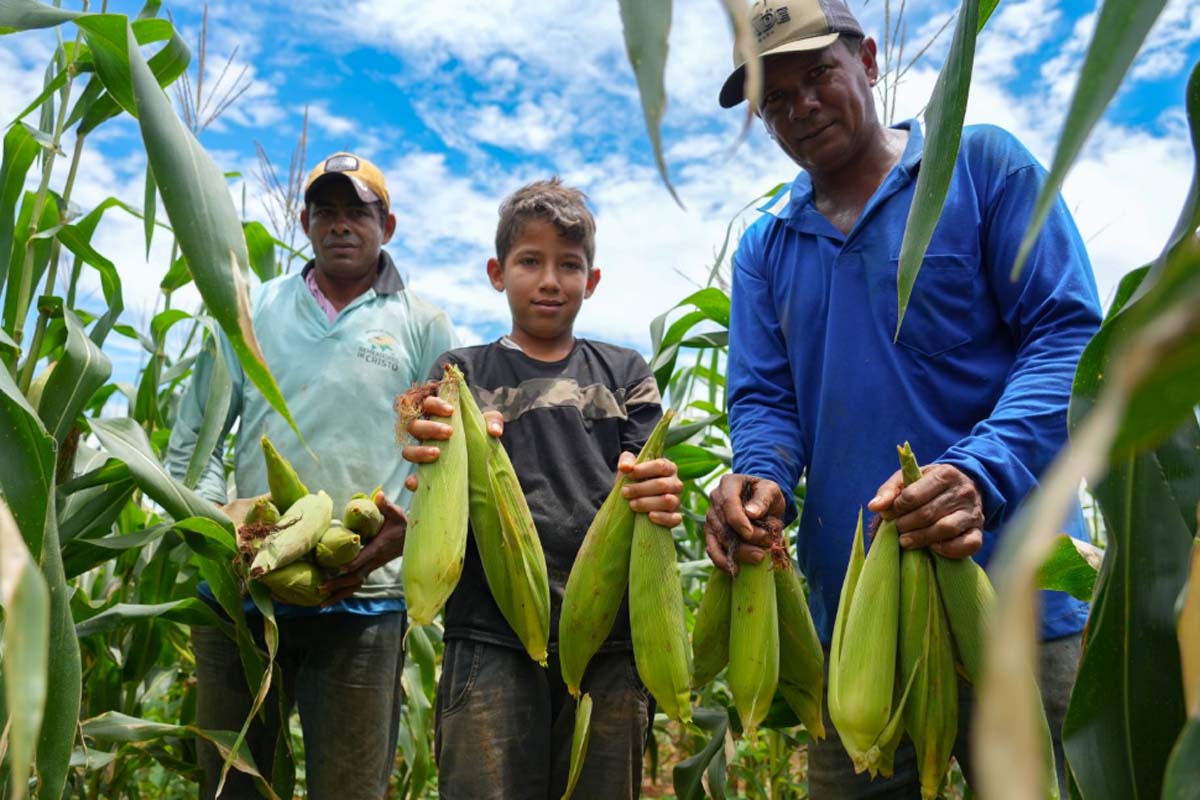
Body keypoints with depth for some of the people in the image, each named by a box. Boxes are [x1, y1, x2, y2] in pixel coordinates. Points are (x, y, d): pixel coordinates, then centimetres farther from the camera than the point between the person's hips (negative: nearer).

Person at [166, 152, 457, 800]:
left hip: (362, 599, -2)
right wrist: (214, 516, -6)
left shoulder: (422, 326, 7)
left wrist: (408, 529, -13)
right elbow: (193, 435, 12)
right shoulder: (252, 312, 13)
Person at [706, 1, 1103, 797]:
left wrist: (980, 473, -24)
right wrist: (761, 479, -18)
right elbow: (762, 398, 6)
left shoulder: (983, 164, 2)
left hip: (1014, 599, -3)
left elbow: (1069, 336, -7)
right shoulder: (765, 246, 12)